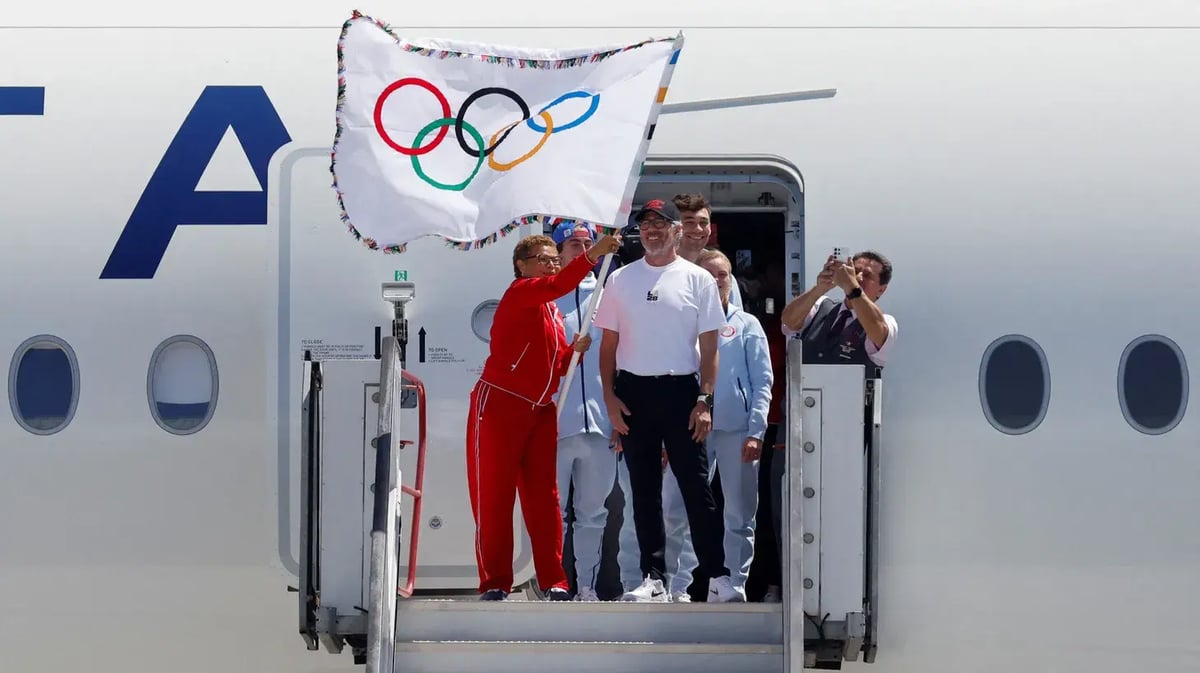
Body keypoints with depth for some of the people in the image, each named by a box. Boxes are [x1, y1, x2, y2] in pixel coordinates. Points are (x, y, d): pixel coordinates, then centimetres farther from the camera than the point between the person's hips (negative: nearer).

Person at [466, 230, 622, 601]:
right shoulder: (520, 294, -7)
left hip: (541, 411, 8)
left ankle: (554, 582, 5)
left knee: (543, 498, 5)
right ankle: (494, 585, -3)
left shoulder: (554, 313, 18)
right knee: (494, 497, -4)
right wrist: (593, 254, -38)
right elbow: (557, 285, -28)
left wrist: (574, 350, 1)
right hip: (500, 405, -8)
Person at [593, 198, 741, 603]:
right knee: (644, 489, 5)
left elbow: (709, 346, 1)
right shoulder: (620, 280, 9)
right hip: (633, 392, 2)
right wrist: (610, 397, 0)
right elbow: (608, 344, 10)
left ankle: (717, 577, -1)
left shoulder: (697, 280, 3)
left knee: (696, 486, -4)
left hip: (681, 390, -2)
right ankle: (654, 580, 9)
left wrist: (704, 401, -7)